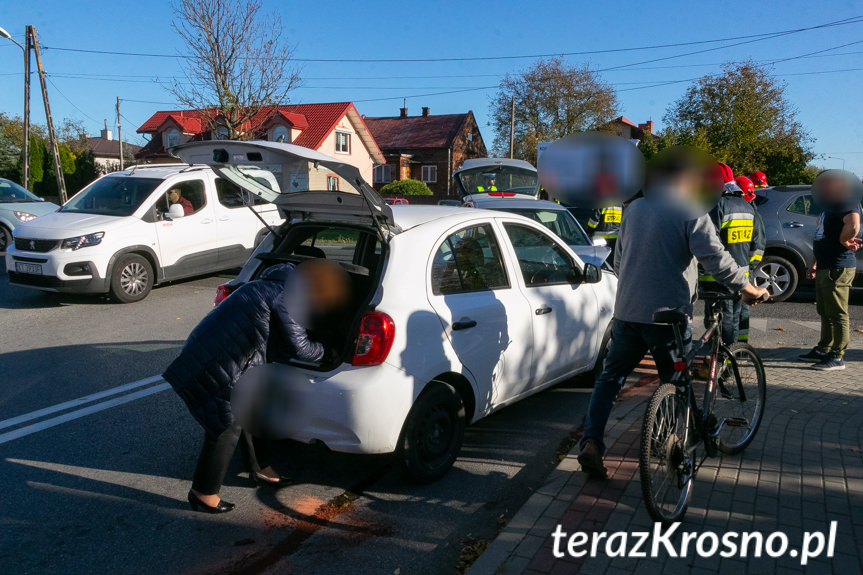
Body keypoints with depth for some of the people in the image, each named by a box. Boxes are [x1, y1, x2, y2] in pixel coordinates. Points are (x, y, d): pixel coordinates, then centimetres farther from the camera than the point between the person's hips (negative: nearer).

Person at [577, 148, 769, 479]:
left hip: (626, 311, 5)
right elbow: (716, 259, -14)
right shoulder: (690, 212, -7)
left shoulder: (633, 209, 13)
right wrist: (747, 287, -1)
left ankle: (591, 444, 0)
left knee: (610, 377, 10)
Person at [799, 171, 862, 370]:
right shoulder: (829, 206, 20)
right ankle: (823, 350, 27)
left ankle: (837, 357, 0)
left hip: (838, 268, -11)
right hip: (825, 268, 11)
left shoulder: (846, 204, -13)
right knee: (825, 312, 17)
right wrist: (816, 264, 26)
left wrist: (844, 241, -16)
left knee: (837, 314, -5)